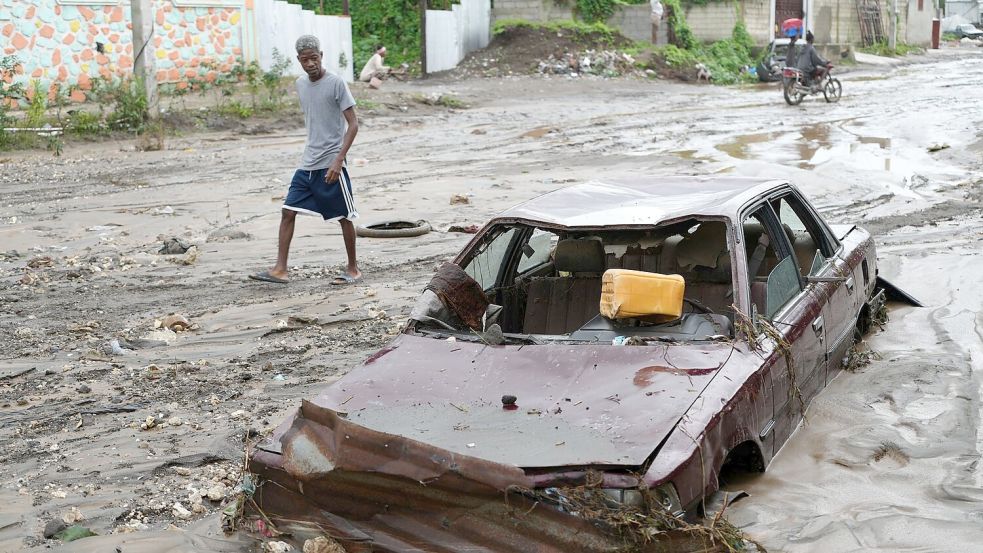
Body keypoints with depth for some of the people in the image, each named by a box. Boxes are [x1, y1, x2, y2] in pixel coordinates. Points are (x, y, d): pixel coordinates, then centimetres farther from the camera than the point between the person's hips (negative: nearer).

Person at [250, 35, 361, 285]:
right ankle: (280, 269, 3)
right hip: (307, 164, 7)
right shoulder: (301, 84, 10)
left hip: (331, 164, -6)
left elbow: (353, 124, -13)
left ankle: (353, 269, 17)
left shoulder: (336, 83, -10)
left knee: (344, 217, 3)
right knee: (288, 211, 0)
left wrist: (338, 159, -20)